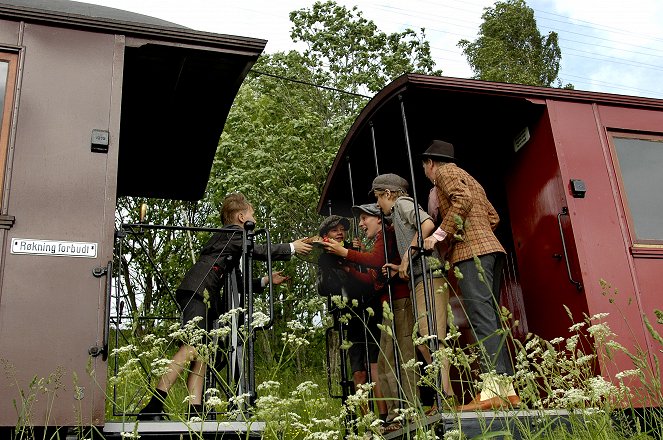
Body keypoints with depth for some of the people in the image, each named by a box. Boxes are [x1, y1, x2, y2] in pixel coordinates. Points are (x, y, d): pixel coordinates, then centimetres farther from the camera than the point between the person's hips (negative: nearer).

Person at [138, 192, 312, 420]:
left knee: (200, 355, 0)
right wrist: (292, 247, 9)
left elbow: (238, 282, 33)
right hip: (197, 291, -11)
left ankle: (195, 412, -7)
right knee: (191, 348, -23)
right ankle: (153, 407, -29)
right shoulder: (233, 232, 6)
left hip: (206, 298, 11)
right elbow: (260, 251, -1)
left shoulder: (231, 242, 32)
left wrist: (266, 280, 32)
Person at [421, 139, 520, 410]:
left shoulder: (445, 171, 5)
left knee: (482, 317, -17)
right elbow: (493, 217, 26)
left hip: (471, 251, -9)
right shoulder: (468, 178, 31)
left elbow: (462, 200, -15)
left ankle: (492, 390, -25)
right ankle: (507, 390, 0)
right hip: (490, 247, 9)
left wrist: (439, 235, -13)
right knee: (491, 319, 4)